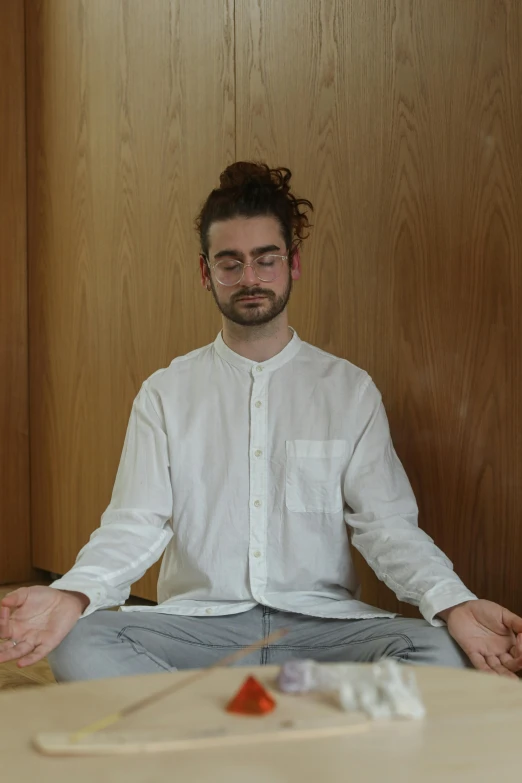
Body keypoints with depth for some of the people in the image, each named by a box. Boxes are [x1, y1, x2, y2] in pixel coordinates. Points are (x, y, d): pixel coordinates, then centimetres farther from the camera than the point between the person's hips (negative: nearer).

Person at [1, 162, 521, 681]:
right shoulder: (166, 394, 10)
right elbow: (135, 523, 1)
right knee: (79, 645, -30)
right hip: (197, 621, 0)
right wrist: (73, 595, -21)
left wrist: (454, 604, -18)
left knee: (442, 653, -29)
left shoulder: (351, 390, 10)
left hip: (322, 622, 0)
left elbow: (386, 525, 2)